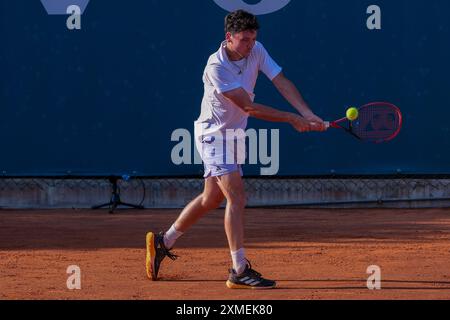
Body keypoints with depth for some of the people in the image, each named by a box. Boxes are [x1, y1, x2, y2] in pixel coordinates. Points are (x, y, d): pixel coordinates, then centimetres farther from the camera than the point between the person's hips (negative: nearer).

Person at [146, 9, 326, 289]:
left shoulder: (256, 51, -5)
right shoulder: (217, 67, -26)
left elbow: (283, 83, -11)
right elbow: (248, 107, -25)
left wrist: (308, 115, -25)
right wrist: (291, 119, -24)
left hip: (232, 135, 8)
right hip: (214, 134, -8)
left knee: (211, 199, 17)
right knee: (237, 196, -17)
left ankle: (163, 242, 33)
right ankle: (240, 271, -18)